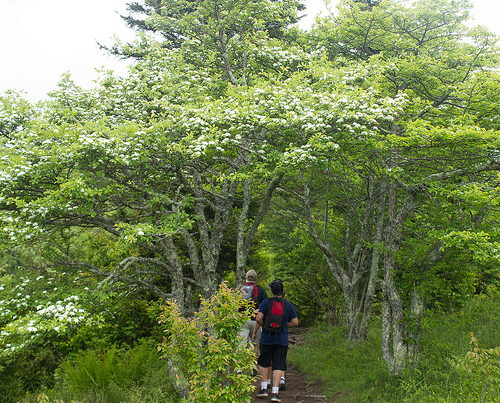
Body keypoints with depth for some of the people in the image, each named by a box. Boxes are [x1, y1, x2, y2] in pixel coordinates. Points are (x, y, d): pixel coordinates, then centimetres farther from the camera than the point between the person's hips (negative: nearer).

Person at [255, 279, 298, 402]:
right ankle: (275, 392, -2)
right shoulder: (289, 305, 2)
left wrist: (264, 326, 5)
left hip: (267, 338, 0)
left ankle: (263, 388, 18)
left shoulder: (266, 303, -4)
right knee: (278, 366, 2)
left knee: (264, 363, 17)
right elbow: (295, 322, -1)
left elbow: (259, 318, -14)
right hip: (282, 340, 1)